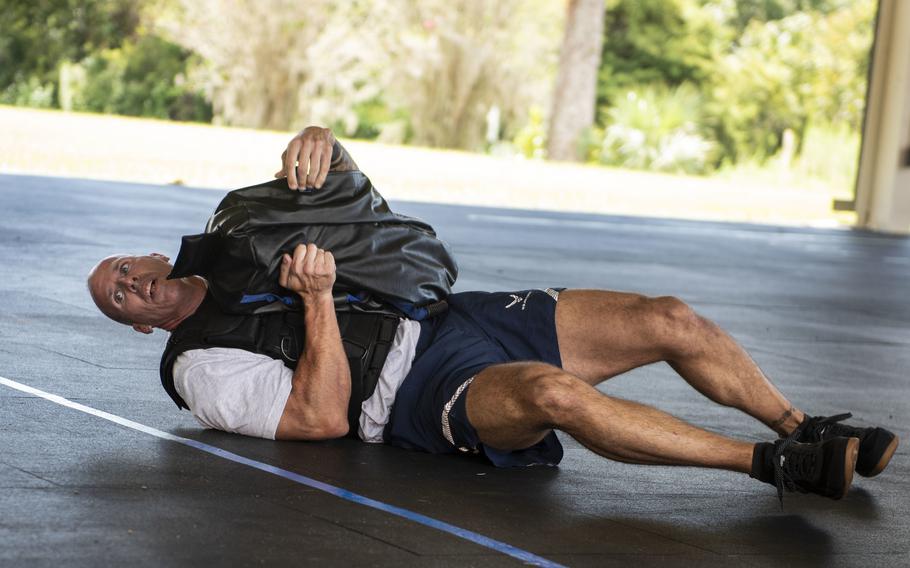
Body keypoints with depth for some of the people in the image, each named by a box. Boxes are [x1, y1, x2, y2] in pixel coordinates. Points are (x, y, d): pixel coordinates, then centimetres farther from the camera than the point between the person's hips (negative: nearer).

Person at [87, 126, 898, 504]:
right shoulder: (203, 367, 3)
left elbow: (344, 184, 19)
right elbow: (323, 416, -10)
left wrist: (318, 143, -4)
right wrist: (318, 299, -18)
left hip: (452, 312, 7)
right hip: (423, 391, -7)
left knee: (670, 320, -10)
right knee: (555, 392, -39)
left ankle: (803, 429, 4)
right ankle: (770, 466, -30)